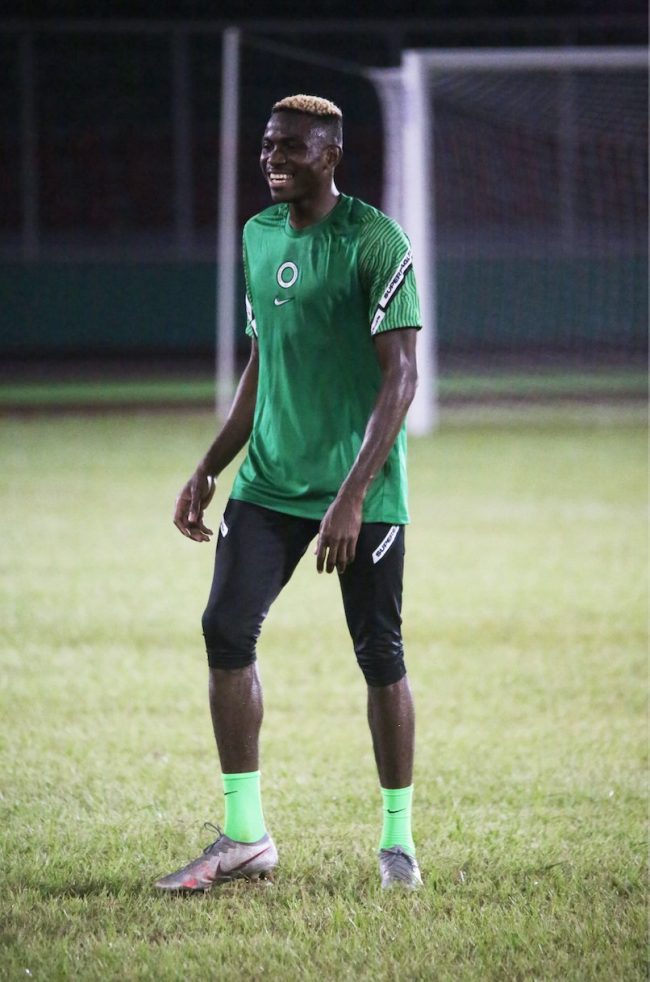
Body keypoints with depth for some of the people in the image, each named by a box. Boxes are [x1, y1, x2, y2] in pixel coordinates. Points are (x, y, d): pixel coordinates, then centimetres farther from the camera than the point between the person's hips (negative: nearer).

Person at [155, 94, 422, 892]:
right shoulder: (259, 236, 11)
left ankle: (398, 840, 14)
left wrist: (352, 496, -23)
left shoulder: (374, 243, -11)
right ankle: (244, 835, 1)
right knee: (226, 628, -7)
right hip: (270, 481, 6)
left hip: (362, 492, -6)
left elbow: (399, 377, -15)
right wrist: (209, 468, 15)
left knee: (378, 655, 0)